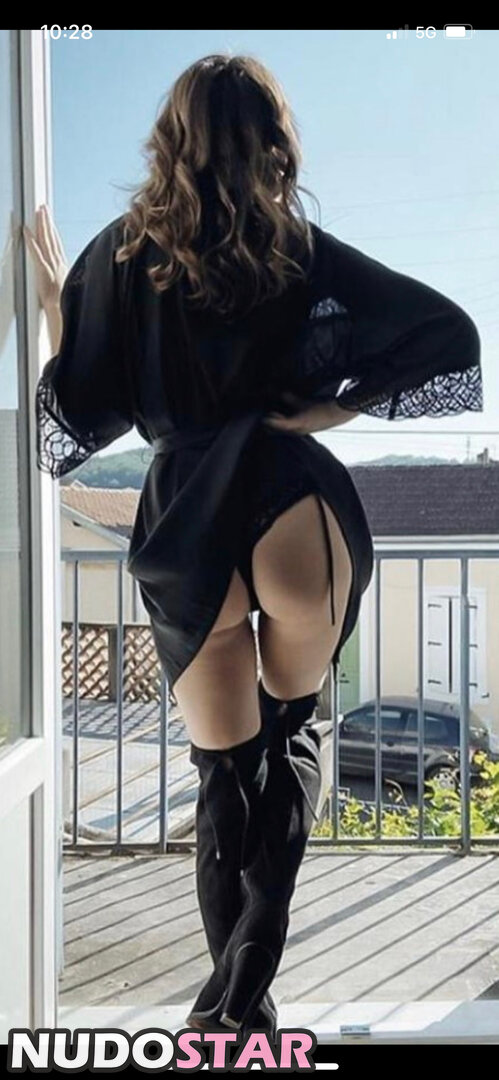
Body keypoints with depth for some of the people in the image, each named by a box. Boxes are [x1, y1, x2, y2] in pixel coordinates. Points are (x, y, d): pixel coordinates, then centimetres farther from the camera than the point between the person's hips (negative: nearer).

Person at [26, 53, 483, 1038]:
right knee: (292, 733, 20)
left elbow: (78, 413, 6)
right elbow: (452, 333, -1)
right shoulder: (305, 254, 4)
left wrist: (55, 307, 19)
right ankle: (247, 981, 10)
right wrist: (341, 406, 2)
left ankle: (236, 999, 22)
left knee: (224, 772, 14)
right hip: (290, 499, -1)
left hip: (182, 523, 1)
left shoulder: (121, 254, 6)